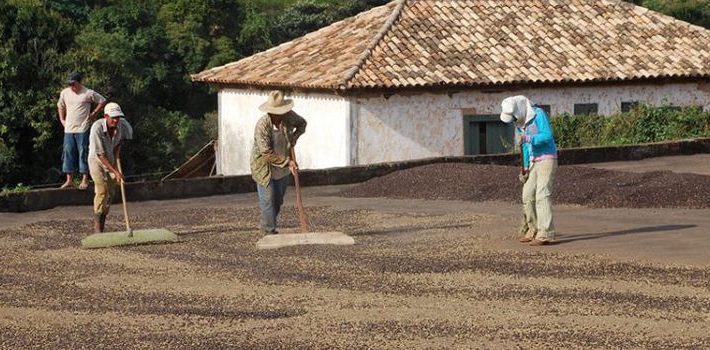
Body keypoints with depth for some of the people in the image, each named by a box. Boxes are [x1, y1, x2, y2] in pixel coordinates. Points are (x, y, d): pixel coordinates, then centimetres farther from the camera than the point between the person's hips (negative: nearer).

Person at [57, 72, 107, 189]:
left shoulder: (88, 93, -7)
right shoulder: (64, 93, 7)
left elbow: (102, 101, 3)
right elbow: (60, 106, 24)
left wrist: (93, 113, 0)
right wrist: (62, 119, 15)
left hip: (83, 129, -4)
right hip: (68, 130, 4)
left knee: (83, 153, -3)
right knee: (68, 154, 4)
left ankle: (85, 180, 3)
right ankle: (69, 180, 10)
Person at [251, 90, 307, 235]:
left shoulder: (289, 116, -11)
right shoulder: (262, 126, -28)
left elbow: (302, 123, 12)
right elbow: (267, 153, -28)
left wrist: (295, 136, -8)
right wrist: (287, 162, -27)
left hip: (283, 169, 6)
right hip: (265, 168, -6)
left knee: (278, 201, 16)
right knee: (268, 201, -6)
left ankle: (266, 227, 33)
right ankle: (269, 231, 2)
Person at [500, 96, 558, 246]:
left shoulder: (539, 115, -14)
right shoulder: (520, 123, 10)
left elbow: (547, 136, -25)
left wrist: (527, 139, -35)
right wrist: (526, 169, 12)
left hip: (547, 159, -8)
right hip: (534, 162, 8)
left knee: (542, 196, -16)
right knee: (528, 197, 7)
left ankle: (546, 235, -20)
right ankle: (533, 231, 19)